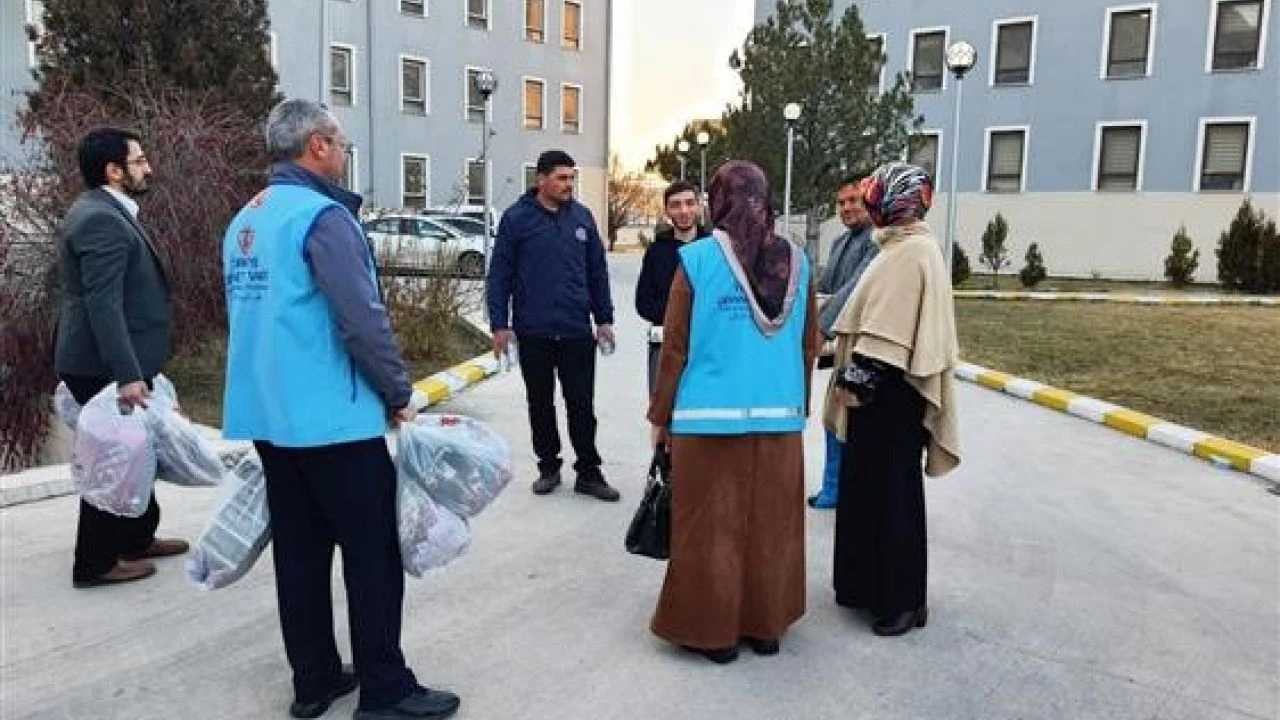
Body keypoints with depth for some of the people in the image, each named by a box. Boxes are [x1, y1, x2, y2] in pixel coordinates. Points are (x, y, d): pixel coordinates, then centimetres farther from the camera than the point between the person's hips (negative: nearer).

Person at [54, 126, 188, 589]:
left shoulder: (109, 212, 13)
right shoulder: (99, 219, -19)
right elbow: (102, 305, -26)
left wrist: (133, 369, 22)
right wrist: (127, 375, -28)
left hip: (116, 362, 10)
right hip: (105, 367, -10)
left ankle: (138, 537, 34)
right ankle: (96, 563, 14)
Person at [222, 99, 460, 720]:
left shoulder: (244, 220, 13)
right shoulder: (322, 215, -14)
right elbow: (363, 320, -20)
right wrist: (399, 393, -8)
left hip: (265, 413, 9)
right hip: (332, 418, -9)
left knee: (299, 549, 14)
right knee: (373, 553, 1)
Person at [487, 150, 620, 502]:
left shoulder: (582, 216, 5)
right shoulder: (517, 218, -4)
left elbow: (597, 271, 9)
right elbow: (499, 274, -3)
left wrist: (604, 319, 6)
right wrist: (499, 324, -8)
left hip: (577, 331, 2)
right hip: (533, 331, -1)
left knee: (582, 404, 5)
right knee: (540, 404, 11)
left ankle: (588, 472, 15)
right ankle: (548, 466, 26)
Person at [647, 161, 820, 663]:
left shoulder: (696, 259, -8)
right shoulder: (796, 261, 2)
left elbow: (675, 348, -6)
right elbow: (810, 346, 8)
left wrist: (660, 416, 4)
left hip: (708, 417, -3)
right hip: (780, 417, 4)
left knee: (711, 528, 9)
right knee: (771, 526, 15)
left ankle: (713, 631, 20)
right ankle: (766, 626, 27)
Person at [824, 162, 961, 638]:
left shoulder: (914, 251, -16)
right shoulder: (900, 248, 14)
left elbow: (889, 330, -22)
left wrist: (856, 377, -18)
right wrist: (854, 377, 16)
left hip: (891, 393, -10)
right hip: (878, 389, 10)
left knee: (893, 491, 0)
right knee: (866, 486, 16)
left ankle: (903, 600, 13)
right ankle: (867, 583, 29)